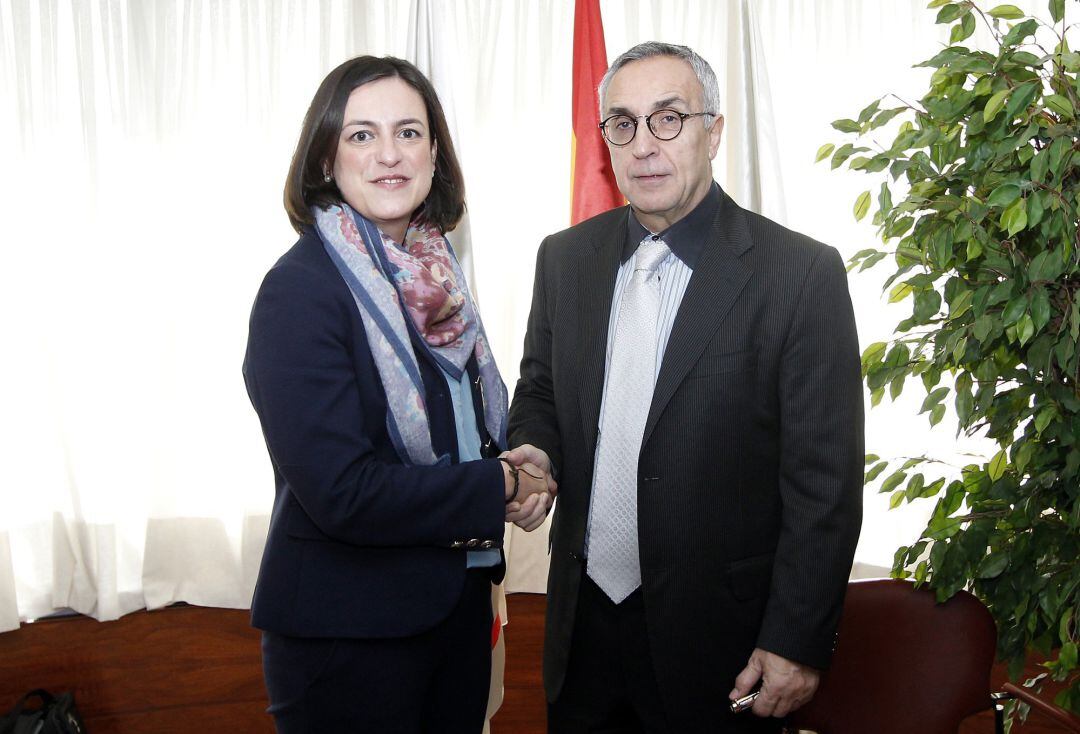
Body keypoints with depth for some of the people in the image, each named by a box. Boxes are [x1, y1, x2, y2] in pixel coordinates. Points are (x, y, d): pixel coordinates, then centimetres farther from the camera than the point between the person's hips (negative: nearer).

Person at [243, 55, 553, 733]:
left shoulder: (434, 274, 4)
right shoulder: (300, 289, -18)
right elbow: (342, 492, -25)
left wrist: (523, 471, -5)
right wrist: (501, 489, -17)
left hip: (459, 596, 7)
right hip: (345, 627, -7)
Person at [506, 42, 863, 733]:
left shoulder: (802, 273, -13)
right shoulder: (565, 258, 2)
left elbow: (825, 480, -12)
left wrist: (796, 644, -12)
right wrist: (533, 450, -8)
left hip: (719, 636, -4)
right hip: (582, 619, 4)